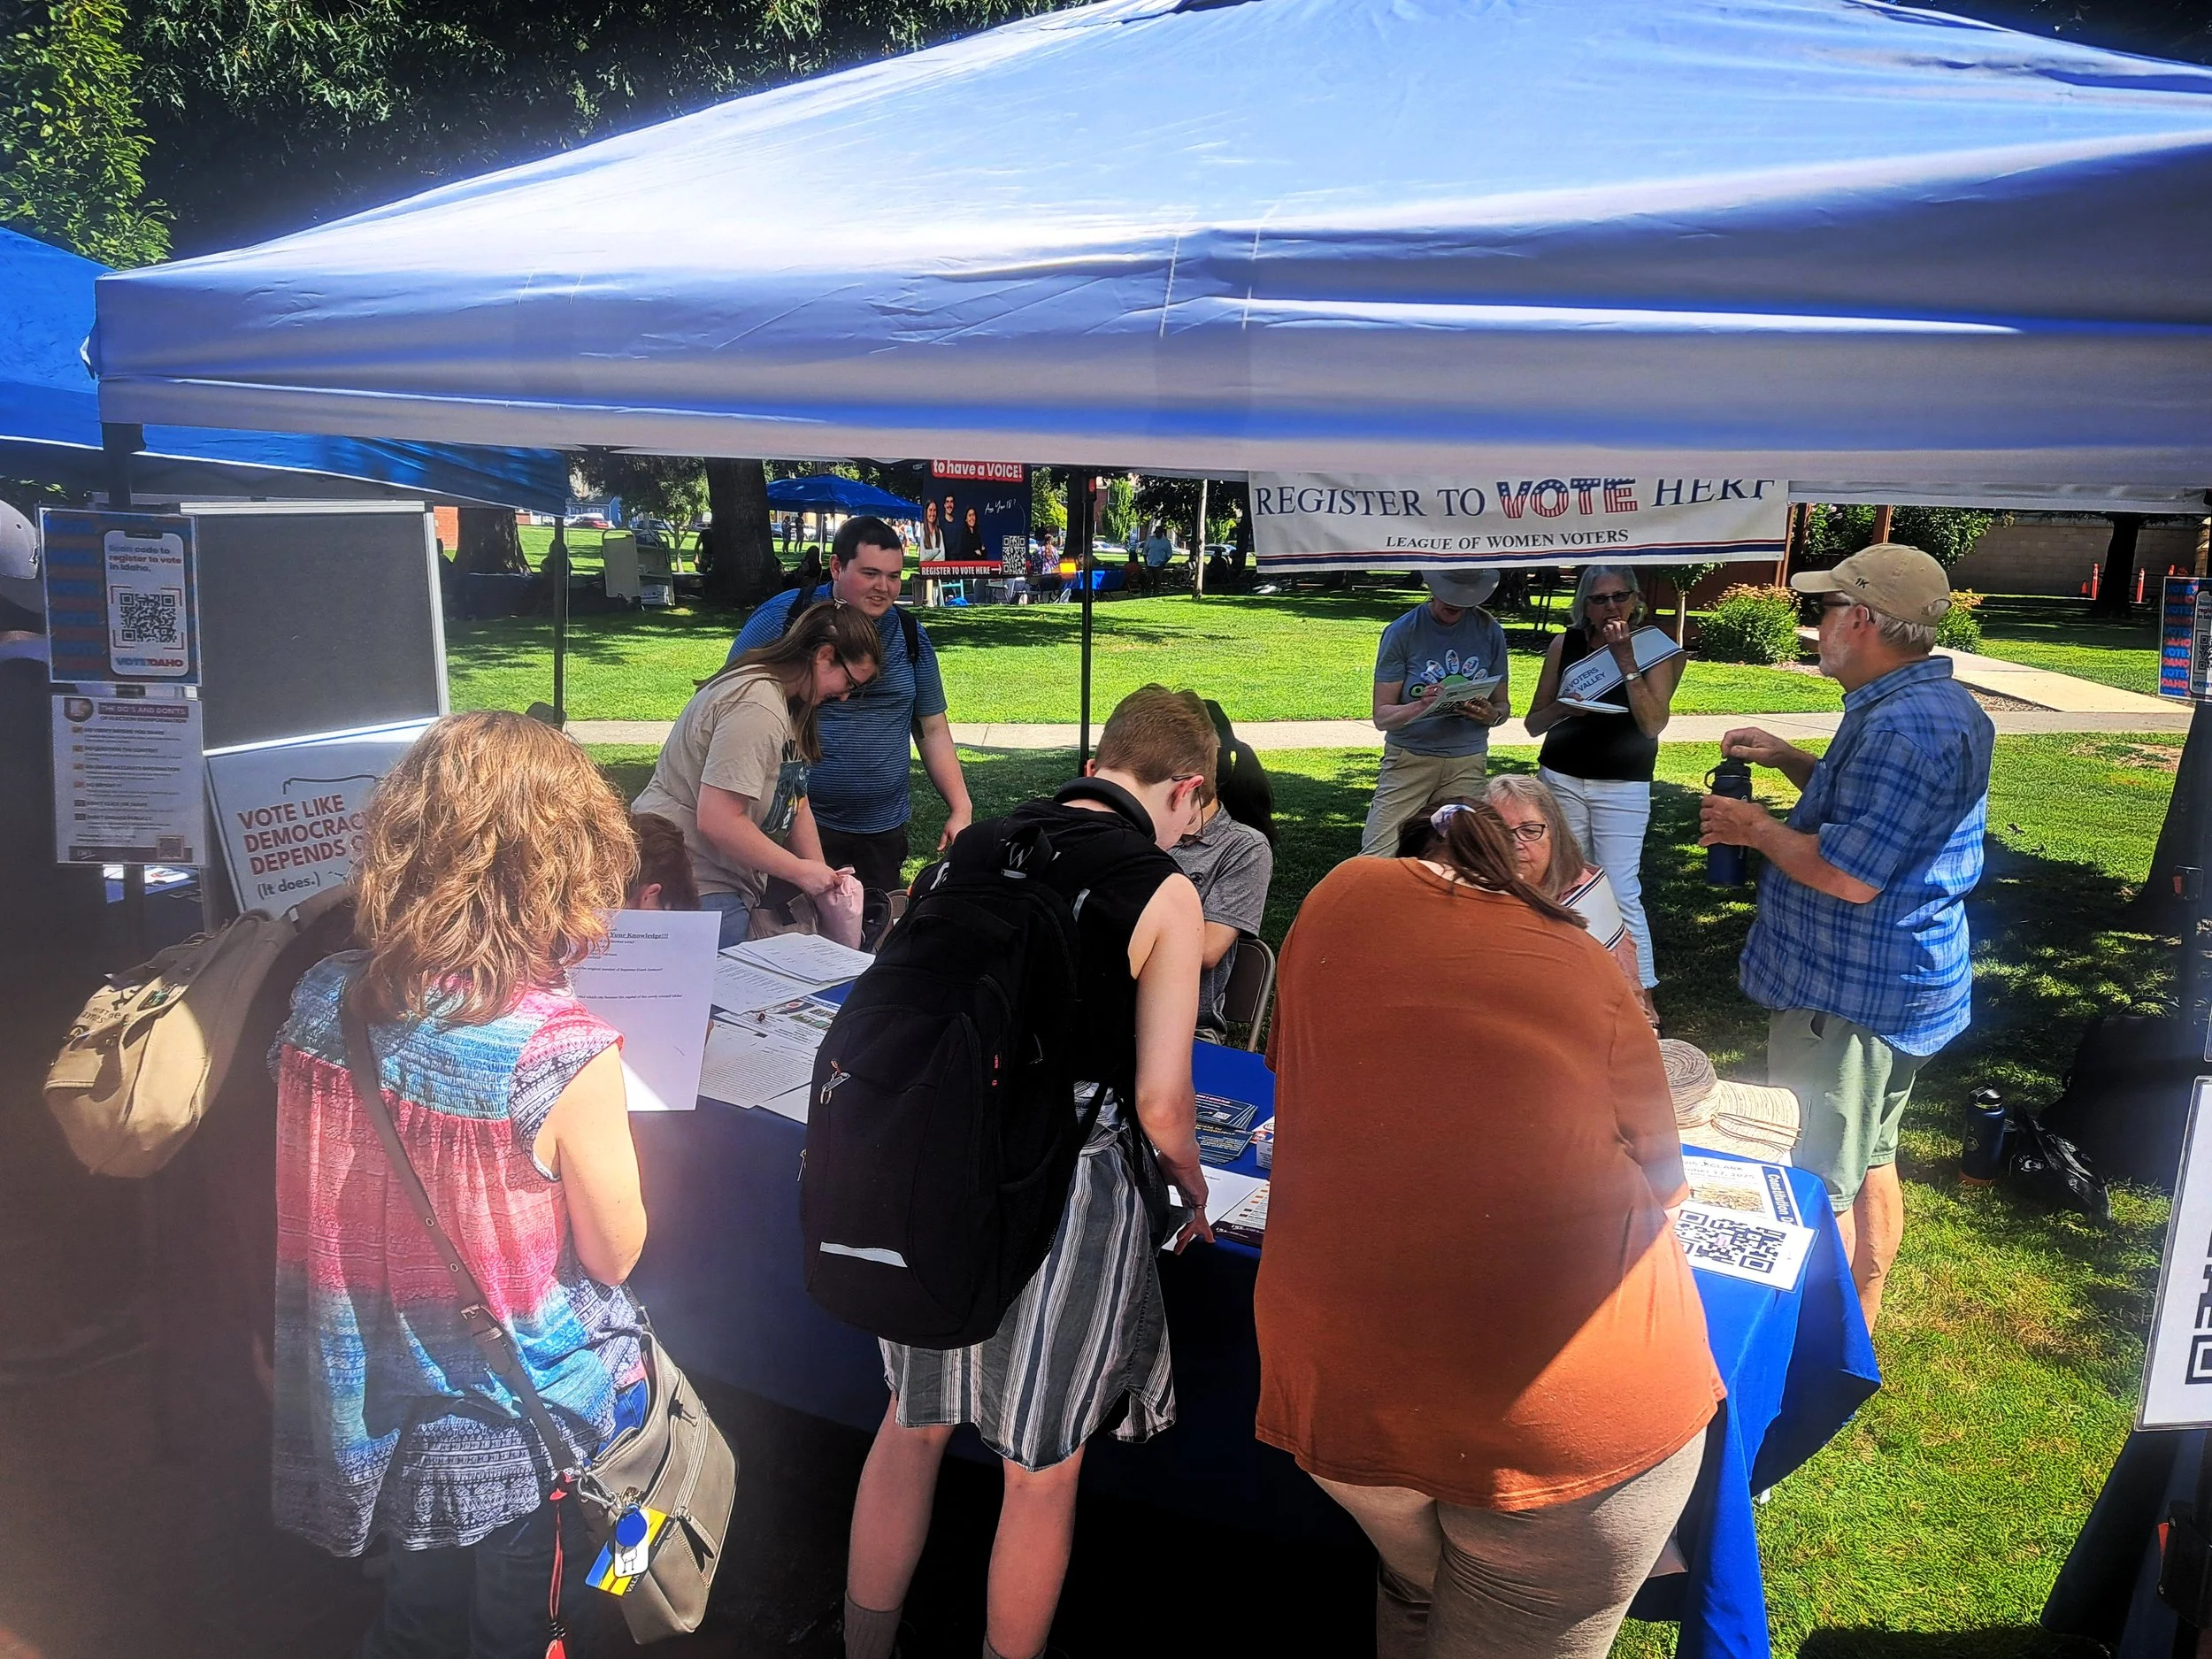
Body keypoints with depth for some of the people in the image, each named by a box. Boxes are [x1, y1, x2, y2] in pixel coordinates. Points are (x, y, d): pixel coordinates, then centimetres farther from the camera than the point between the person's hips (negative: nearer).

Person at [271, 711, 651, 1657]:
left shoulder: (321, 1001, -13)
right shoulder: (563, 1052, -30)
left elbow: (320, 1200, 2)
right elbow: (615, 1252, -17)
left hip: (378, 1409, 5)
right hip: (528, 1426, -4)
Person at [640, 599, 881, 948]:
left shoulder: (787, 704, 14)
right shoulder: (756, 707, -21)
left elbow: (795, 803, 14)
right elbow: (717, 821, -26)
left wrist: (823, 877, 3)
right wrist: (801, 871, -16)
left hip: (728, 885, 10)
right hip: (696, 889, -10)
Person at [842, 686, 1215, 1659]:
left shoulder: (975, 845, 3)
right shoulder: (1164, 892, -11)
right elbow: (1161, 1104, -12)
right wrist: (1194, 1197, 8)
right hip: (1063, 1194, -5)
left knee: (912, 1423, 25)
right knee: (1043, 1468, 17)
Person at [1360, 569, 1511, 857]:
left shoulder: (1489, 631, 5)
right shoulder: (1402, 632, -3)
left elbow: (1502, 705, 13)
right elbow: (1381, 716, -5)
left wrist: (1491, 714, -11)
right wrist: (1421, 707, -26)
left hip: (1467, 763, 2)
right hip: (1409, 759, -2)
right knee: (1377, 859, -8)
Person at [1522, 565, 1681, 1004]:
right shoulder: (1566, 644, 3)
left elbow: (1654, 725, -15)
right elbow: (1533, 723, 6)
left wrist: (1625, 660, -19)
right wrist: (1565, 707, -16)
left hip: (1622, 787, -3)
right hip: (1560, 780, 3)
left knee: (1622, 891, -8)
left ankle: (1643, 994, 1)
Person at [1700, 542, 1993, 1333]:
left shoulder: (1904, 726, -27)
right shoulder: (1933, 705, 10)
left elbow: (1849, 875, -29)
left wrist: (1758, 828, -13)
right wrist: (1790, 761, 11)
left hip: (1849, 999, -11)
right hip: (1894, 986, 11)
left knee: (1815, 1186, 0)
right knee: (1869, 1160, 22)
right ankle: (1857, 1332, 37)